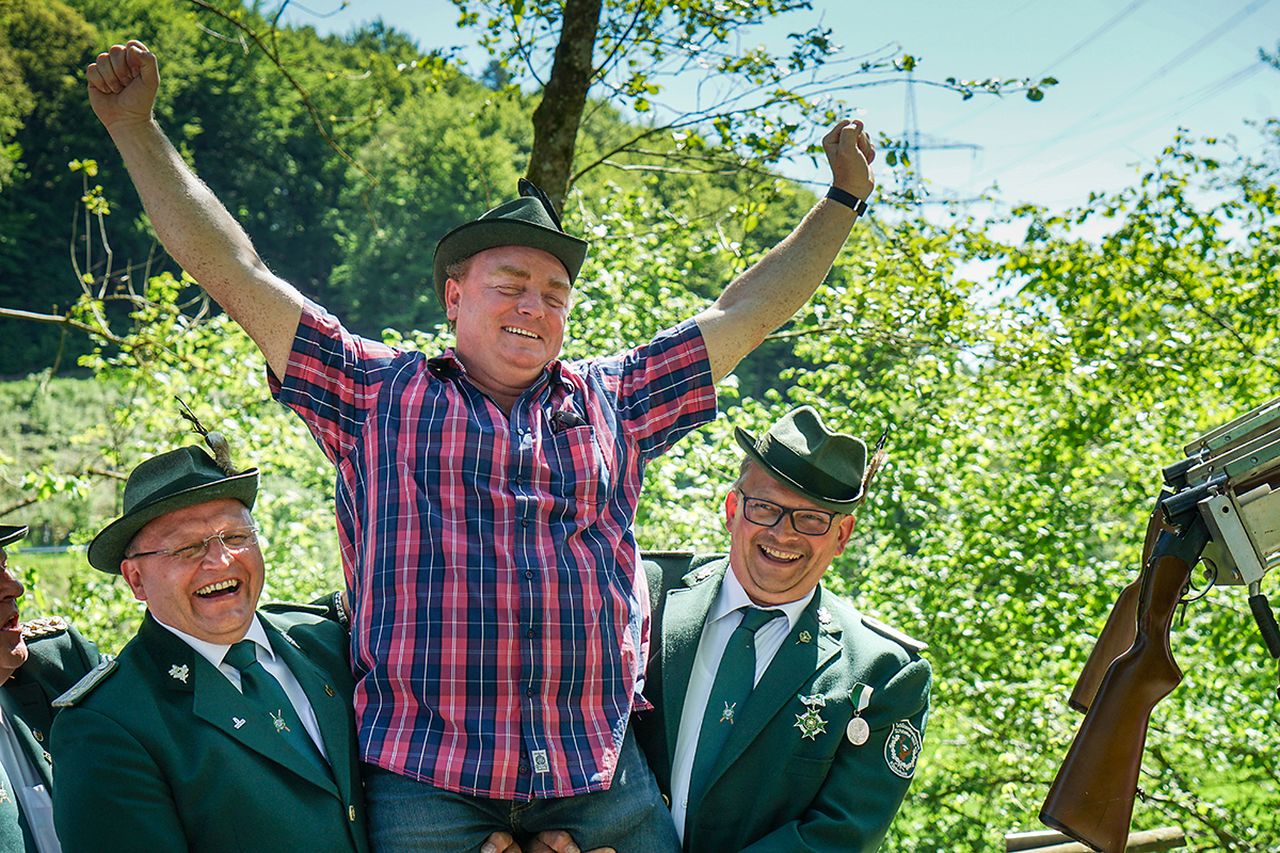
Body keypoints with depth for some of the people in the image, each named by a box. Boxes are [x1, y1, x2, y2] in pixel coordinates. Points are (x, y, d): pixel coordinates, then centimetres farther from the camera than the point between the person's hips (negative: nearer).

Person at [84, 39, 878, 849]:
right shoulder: (378, 392, 9)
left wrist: (844, 198, 21)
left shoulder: (611, 401, 15)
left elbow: (743, 313, 20)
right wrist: (137, 129, 5)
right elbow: (235, 273, 7)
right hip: (425, 780, -2)